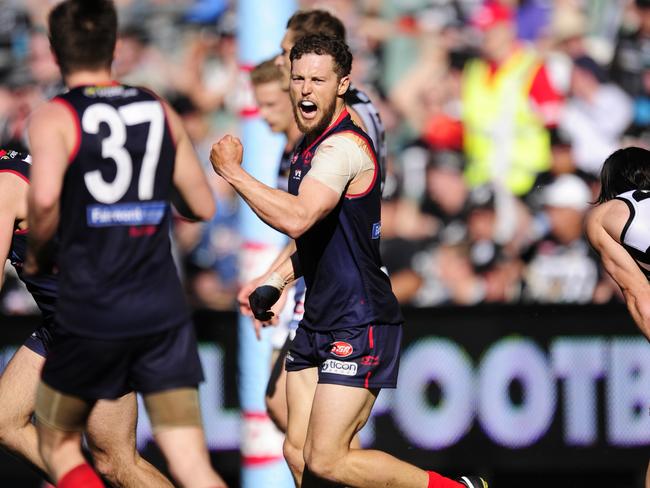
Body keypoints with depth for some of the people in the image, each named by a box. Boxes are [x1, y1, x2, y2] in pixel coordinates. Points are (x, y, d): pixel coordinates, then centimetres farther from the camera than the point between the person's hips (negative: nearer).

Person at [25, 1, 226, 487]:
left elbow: (45, 197, -22)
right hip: (164, 313, 3)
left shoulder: (55, 118, -3)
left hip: (91, 316, -3)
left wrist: (38, 253, -3)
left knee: (59, 445, 18)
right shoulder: (160, 110, 10)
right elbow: (203, 206, 15)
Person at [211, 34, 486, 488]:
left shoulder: (344, 147, -18)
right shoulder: (311, 147, 13)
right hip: (318, 323, 10)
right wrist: (277, 280, 15)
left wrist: (232, 171, -24)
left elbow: (296, 218, -34)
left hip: (359, 326, -9)